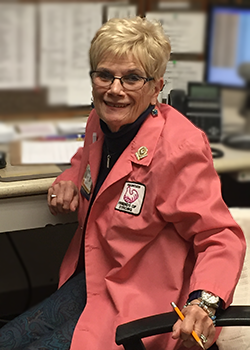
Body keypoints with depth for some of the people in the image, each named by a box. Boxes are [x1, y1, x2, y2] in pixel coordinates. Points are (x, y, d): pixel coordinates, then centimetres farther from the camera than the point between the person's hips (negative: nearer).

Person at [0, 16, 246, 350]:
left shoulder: (180, 147, -25)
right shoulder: (100, 121, 1)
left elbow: (220, 237, -22)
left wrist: (204, 302, -40)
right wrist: (71, 179, 4)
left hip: (140, 303, -8)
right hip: (90, 280, 8)